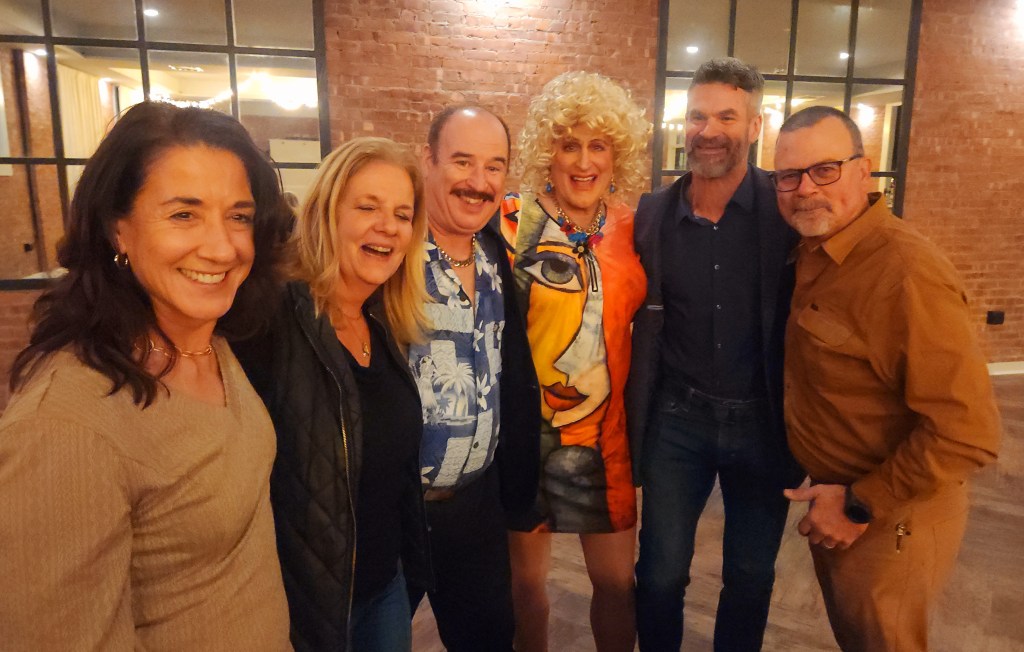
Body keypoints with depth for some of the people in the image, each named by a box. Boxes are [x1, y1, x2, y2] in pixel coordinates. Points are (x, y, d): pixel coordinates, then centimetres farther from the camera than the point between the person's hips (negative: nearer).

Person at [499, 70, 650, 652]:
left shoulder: (630, 228, 3)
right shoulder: (513, 222, -10)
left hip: (606, 431, 3)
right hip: (529, 429, -3)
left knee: (618, 580, 13)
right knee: (528, 574, 15)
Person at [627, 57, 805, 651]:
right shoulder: (652, 214, -2)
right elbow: (641, 321, 4)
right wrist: (636, 415, 0)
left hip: (763, 421, 0)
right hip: (677, 418, 1)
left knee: (751, 578, 17)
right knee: (660, 575, 10)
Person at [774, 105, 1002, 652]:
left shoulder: (905, 271, -27)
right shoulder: (813, 255, 0)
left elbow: (968, 433, -27)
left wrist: (860, 505, -19)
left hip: (887, 519, -7)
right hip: (834, 502, 7)